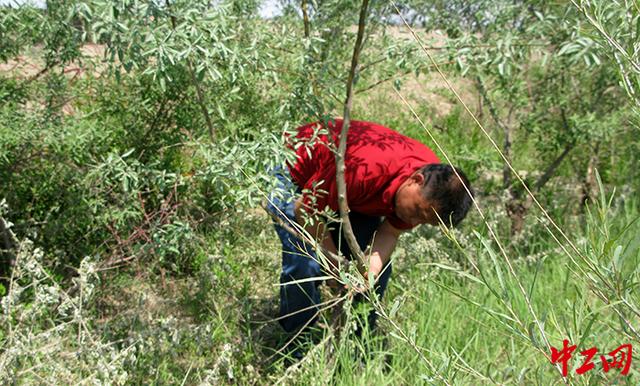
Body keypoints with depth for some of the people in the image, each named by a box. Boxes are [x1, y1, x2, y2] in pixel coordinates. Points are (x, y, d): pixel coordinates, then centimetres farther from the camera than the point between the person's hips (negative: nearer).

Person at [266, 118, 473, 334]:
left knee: (380, 266, -3)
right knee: (305, 265, -21)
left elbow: (390, 232, -10)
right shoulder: (365, 170, -44)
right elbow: (306, 209, -29)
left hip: (347, 192, 6)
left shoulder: (435, 181, -22)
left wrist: (372, 268, -30)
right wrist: (336, 263, -22)